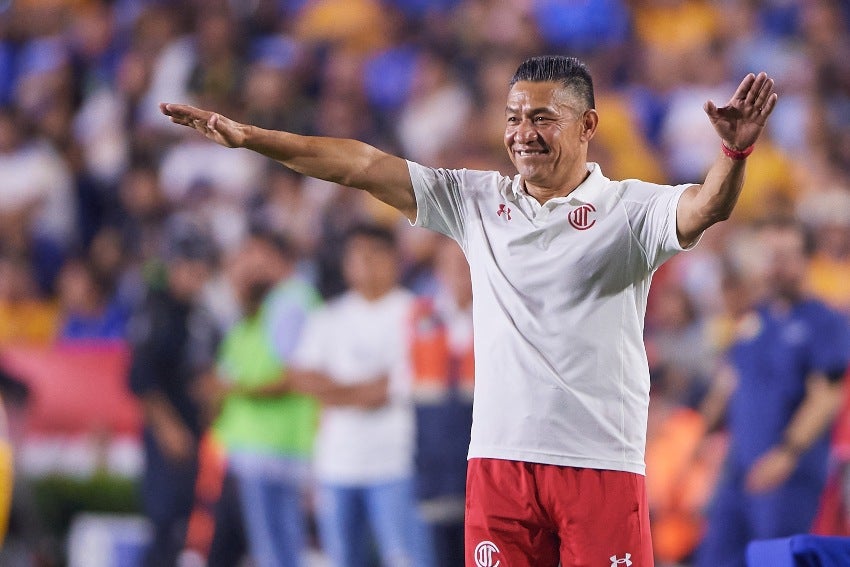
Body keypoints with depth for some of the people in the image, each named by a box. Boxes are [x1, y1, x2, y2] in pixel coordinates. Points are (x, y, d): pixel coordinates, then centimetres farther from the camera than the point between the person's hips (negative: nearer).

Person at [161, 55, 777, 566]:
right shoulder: (477, 201, 10)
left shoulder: (629, 209, -2)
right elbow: (363, 164, 8)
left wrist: (734, 154, -42)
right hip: (499, 460, 4)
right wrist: (249, 137, 2)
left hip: (604, 464, -4)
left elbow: (704, 208, -21)